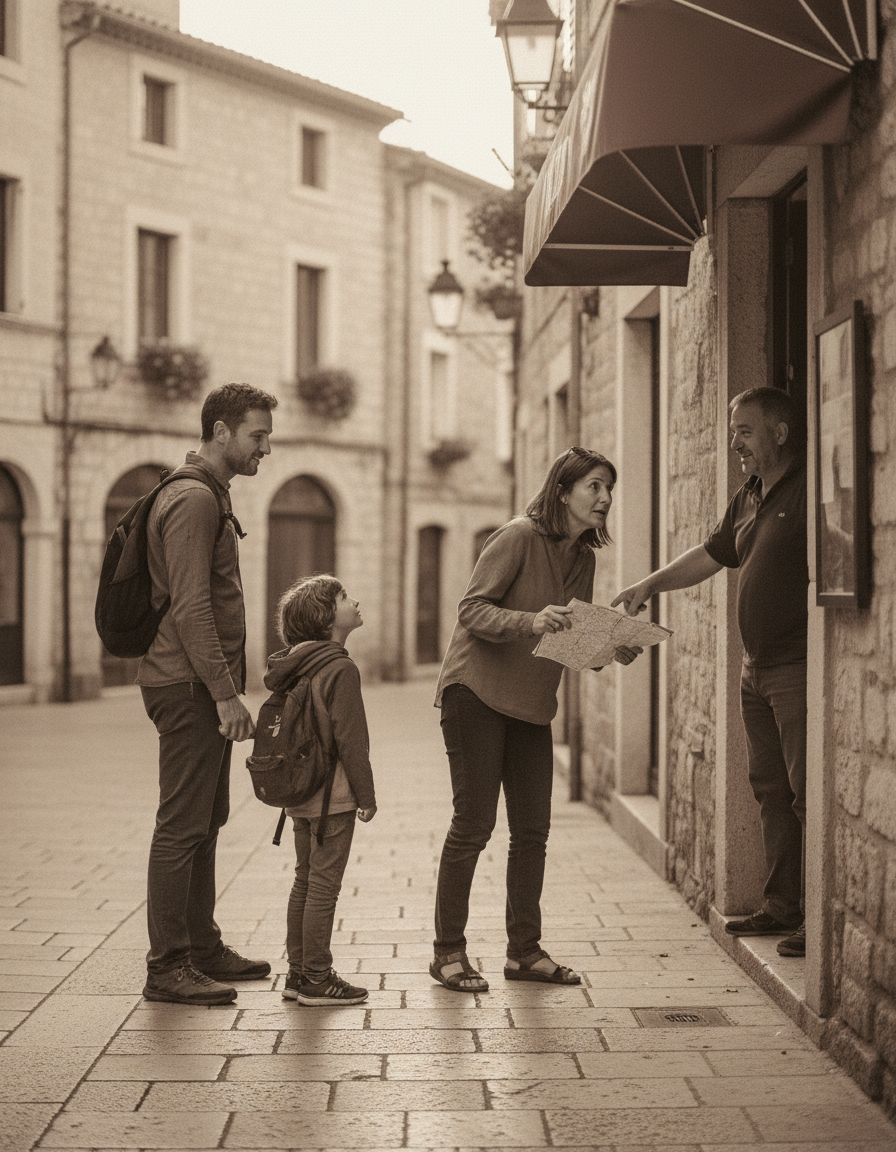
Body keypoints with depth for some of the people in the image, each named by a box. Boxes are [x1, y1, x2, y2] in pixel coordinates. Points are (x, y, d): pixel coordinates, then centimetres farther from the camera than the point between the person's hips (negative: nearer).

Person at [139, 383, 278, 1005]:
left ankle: (203, 947, 23)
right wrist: (225, 693, -23)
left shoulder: (210, 496, 20)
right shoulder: (192, 499, -14)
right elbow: (190, 607, -21)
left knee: (205, 821, 15)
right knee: (183, 825, -8)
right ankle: (167, 966, -4)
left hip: (206, 687, 10)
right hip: (190, 686, -10)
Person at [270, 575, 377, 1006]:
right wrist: (366, 795, -10)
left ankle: (298, 974, 20)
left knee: (305, 881, 14)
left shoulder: (296, 668, 10)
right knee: (324, 885, -3)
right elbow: (350, 739, -17)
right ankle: (316, 979, 2)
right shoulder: (341, 670, -16)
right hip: (333, 796, -9)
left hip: (300, 794, 9)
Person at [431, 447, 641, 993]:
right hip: (477, 691, -7)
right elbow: (472, 610, -18)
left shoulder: (583, 557, 8)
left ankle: (525, 950, 17)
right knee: (474, 824, -6)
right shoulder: (519, 537, -14)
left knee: (533, 829, 7)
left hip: (533, 703, 7)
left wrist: (613, 650, -6)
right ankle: (448, 952, 3)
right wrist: (531, 621, -33)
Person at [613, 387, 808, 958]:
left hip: (800, 667, -9)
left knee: (808, 793, -8)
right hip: (758, 670, 9)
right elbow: (710, 555, 25)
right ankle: (782, 906, 20)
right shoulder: (749, 500, 17)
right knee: (771, 790, 12)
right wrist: (653, 584, 13)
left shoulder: (812, 488, -11)